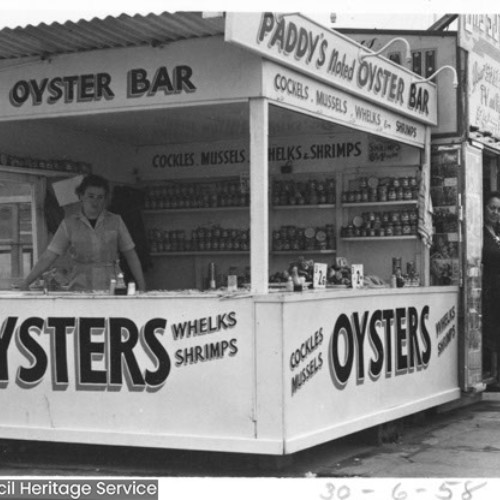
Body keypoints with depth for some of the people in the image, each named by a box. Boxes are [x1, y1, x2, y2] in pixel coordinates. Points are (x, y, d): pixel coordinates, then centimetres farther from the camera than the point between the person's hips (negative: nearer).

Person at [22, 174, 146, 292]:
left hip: (111, 289, 1)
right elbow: (48, 257, 4)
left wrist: (142, 288, 5)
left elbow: (131, 256, 11)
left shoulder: (115, 221, 8)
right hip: (80, 289, 0)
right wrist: (26, 283, -4)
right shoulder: (69, 224, 6)